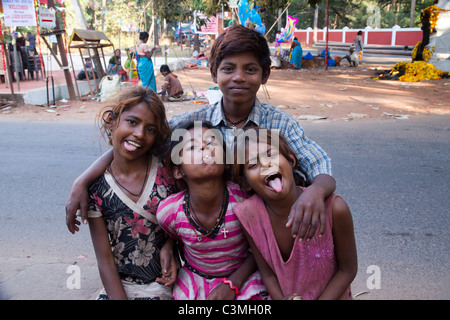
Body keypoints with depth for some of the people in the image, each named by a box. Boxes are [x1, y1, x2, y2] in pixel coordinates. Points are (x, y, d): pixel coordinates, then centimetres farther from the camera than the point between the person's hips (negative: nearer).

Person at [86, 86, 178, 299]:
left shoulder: (166, 169, -12)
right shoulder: (95, 186, -9)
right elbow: (104, 258, -6)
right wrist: (118, 297, -12)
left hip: (166, 284, 0)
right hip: (119, 287, 1)